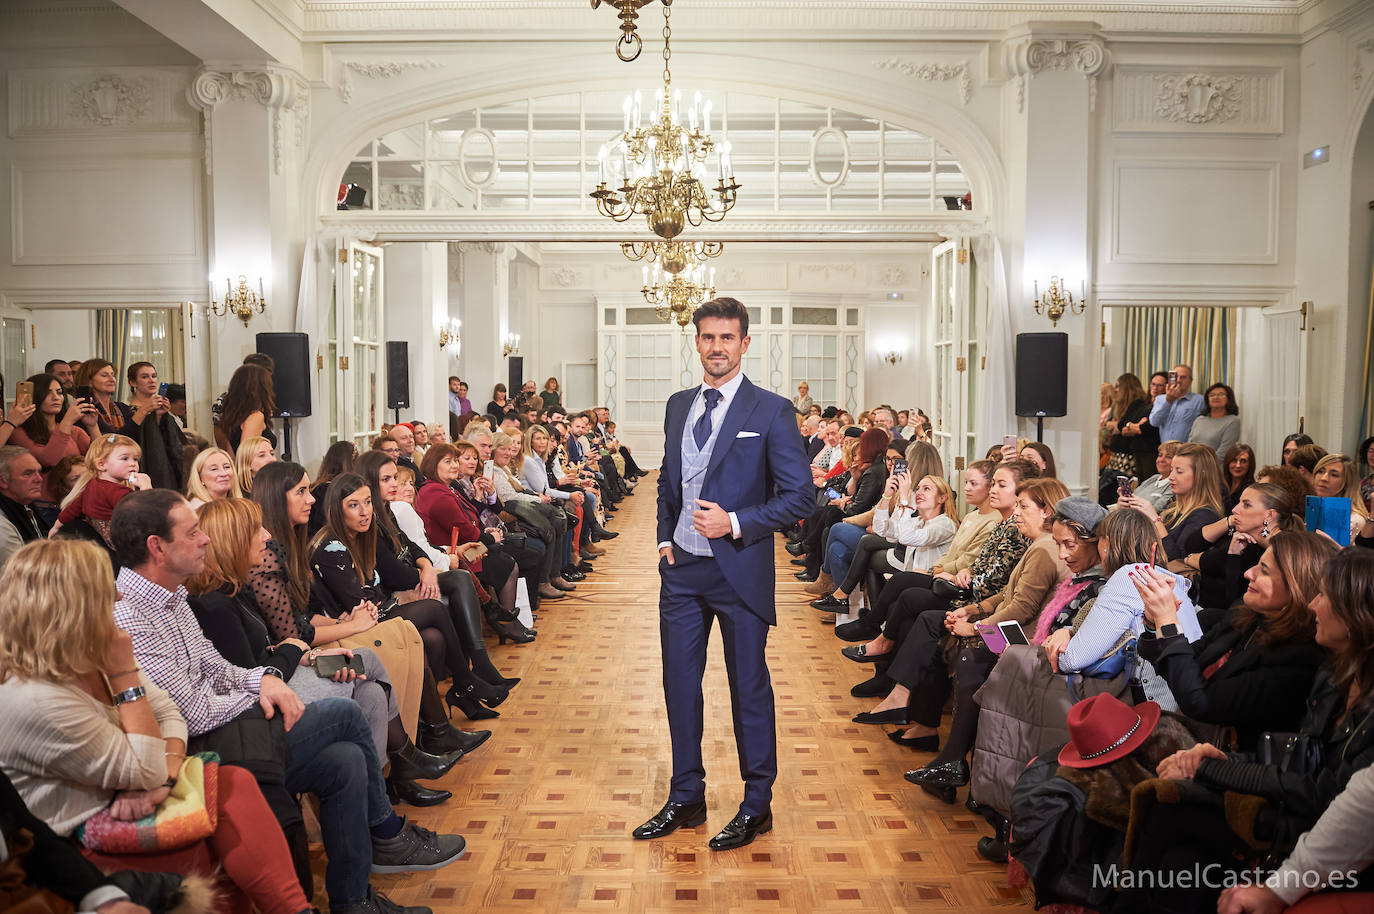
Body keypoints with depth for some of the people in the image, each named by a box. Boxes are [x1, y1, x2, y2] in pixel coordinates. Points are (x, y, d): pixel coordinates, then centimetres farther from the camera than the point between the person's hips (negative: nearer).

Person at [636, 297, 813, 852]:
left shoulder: (771, 411, -7)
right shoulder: (679, 406, 10)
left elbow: (798, 497, -9)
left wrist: (735, 523, -17)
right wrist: (665, 537, 6)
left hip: (739, 571, -5)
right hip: (682, 568, 5)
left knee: (749, 687, 7)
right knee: (680, 683, 12)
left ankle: (756, 806, 23)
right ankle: (686, 799, 28)